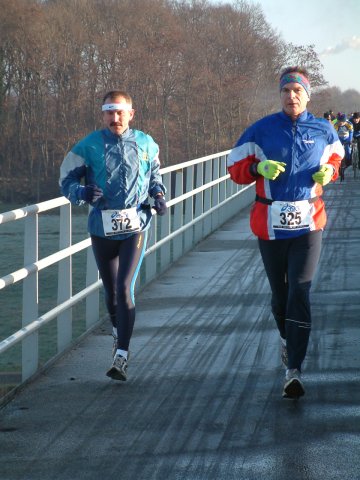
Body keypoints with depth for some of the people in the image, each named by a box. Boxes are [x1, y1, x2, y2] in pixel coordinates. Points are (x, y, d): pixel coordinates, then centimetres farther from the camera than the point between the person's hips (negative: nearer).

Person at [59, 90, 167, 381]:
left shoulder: (146, 144, 3)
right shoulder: (90, 146, -4)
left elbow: (154, 175, 21)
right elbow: (66, 180, 0)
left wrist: (159, 196, 2)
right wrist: (83, 192, -21)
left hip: (136, 226, -1)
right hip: (103, 228, 1)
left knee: (125, 288, -15)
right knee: (111, 290, 16)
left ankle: (122, 356, -15)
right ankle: (118, 332, 46)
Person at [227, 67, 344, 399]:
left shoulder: (322, 131, 2)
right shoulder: (262, 129, -2)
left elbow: (335, 155, 20)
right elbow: (235, 168, 3)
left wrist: (329, 170, -2)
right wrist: (259, 167, -17)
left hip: (308, 222, -1)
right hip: (271, 224, 1)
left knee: (300, 293, -12)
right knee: (280, 293, 13)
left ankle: (294, 370, -15)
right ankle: (286, 338, 45)